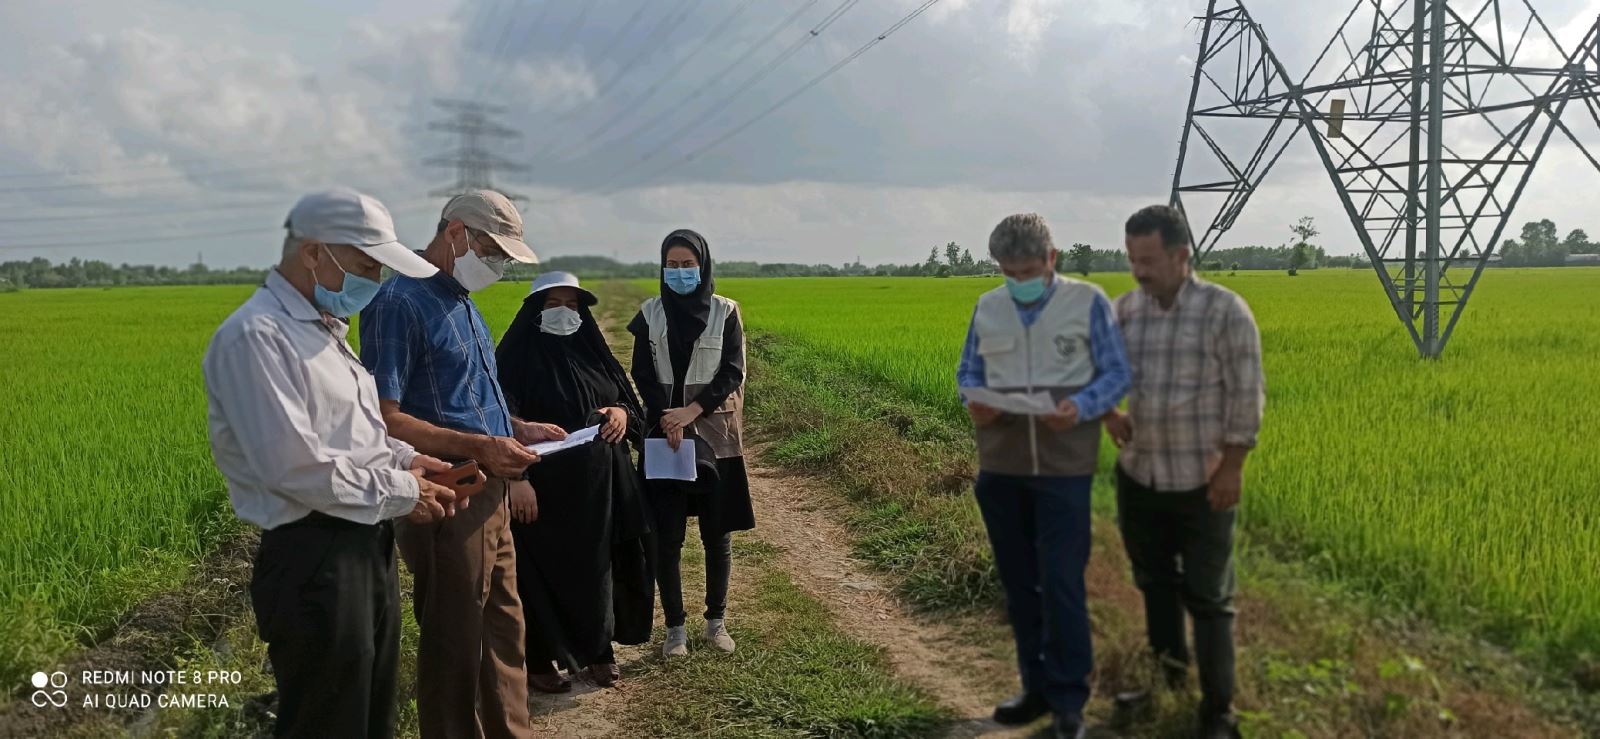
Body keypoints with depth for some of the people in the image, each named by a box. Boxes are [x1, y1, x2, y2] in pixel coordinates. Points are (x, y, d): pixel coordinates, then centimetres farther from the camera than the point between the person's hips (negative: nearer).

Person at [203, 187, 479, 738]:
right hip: (315, 562, -10)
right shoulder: (255, 336, -18)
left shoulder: (324, 327, 14)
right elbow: (295, 465, -26)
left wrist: (402, 457, 7)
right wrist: (399, 493, -15)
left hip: (371, 548, 10)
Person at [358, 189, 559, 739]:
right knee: (454, 646, 3)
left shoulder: (461, 301, 15)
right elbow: (382, 418, -22)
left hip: (488, 492, 10)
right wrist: (476, 447, -27)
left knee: (504, 632, 18)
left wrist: (516, 427, 9)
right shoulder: (399, 301, -15)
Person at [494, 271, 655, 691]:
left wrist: (622, 412, -8)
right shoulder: (517, 356, -7)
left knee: (597, 568, 13)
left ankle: (598, 651, 28)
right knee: (542, 573, 3)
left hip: (598, 485, 5)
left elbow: (630, 401, 16)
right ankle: (537, 661, 17)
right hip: (544, 486, -5)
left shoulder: (592, 351, 10)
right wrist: (516, 478, -23)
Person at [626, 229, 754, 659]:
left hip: (715, 434, -1)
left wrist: (692, 411, -18)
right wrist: (668, 419, -16)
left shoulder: (725, 312, -1)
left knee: (717, 534, 6)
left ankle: (716, 620, 21)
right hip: (664, 433, 1)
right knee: (666, 537, 1)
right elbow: (642, 374, 0)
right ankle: (675, 626, 13)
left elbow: (733, 373, -6)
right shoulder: (650, 313, 3)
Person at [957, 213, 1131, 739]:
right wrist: (974, 404, -9)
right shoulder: (987, 308, 8)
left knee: (1061, 583, -3)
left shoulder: (1088, 301, -3)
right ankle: (1038, 688, 26)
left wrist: (1081, 407, -22)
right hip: (1000, 467, 4)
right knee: (1018, 583, 12)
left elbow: (1117, 374, -3)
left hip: (1063, 467, -4)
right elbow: (969, 373, 14)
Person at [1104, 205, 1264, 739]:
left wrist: (1232, 468, -14)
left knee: (1208, 598, 3)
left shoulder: (1225, 310, -13)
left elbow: (1246, 394, -11)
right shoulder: (1125, 308, 1)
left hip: (1202, 482, -5)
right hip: (1138, 476, 5)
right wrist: (1107, 412, -6)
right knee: (1154, 581, 19)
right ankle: (1167, 672, 39)